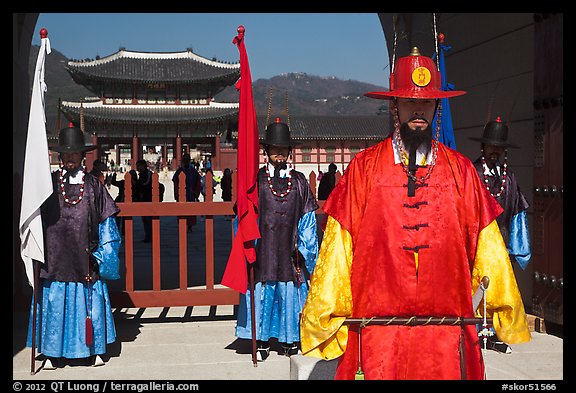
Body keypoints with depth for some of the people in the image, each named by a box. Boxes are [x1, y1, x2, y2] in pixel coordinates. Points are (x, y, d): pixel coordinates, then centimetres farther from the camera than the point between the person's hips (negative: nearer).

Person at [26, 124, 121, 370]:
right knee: (54, 302, 3)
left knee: (89, 301, 4)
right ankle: (53, 354, 15)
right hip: (55, 256, 0)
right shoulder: (49, 183, 6)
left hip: (84, 258, 0)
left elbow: (106, 221, 6)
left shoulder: (93, 184, 5)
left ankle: (94, 350, 17)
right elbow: (36, 218, 10)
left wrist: (101, 254, 1)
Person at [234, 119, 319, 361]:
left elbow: (307, 220, 9)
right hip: (263, 249, -1)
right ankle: (262, 342, 13)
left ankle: (289, 340, 19)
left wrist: (307, 250, 4)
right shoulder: (256, 179, 3)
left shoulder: (299, 181, 7)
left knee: (290, 294, 5)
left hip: (289, 251, 1)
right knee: (261, 293, 1)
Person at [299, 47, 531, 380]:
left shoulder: (460, 170, 5)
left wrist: (507, 313, 10)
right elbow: (339, 247, 1)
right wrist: (326, 318, 2)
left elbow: (487, 246, 7)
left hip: (448, 328, 2)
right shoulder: (363, 168, 0)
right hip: (377, 325, -1)